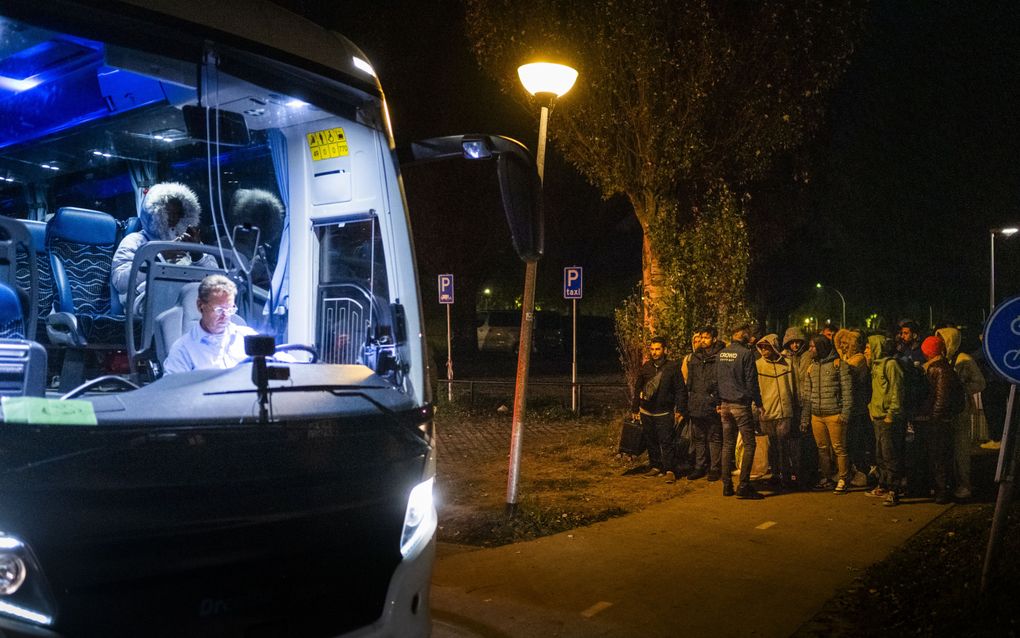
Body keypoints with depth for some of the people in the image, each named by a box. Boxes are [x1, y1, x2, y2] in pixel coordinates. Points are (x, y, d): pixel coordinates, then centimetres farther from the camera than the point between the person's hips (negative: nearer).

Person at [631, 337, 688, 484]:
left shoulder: (673, 367, -3)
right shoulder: (645, 368, 8)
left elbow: (681, 390, -3)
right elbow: (638, 389, 15)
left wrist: (680, 410, -8)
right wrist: (635, 409, 14)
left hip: (664, 412, -4)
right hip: (646, 412, 4)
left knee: (667, 441, -8)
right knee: (651, 441, 10)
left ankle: (670, 470, -5)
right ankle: (656, 467, 21)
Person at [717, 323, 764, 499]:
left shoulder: (721, 353, 7)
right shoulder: (746, 353, -12)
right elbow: (751, 381, -11)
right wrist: (758, 402, -1)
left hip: (725, 404, 6)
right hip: (741, 404, -6)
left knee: (728, 445, 11)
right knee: (749, 445, 0)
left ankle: (727, 485, 11)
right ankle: (743, 485, -6)